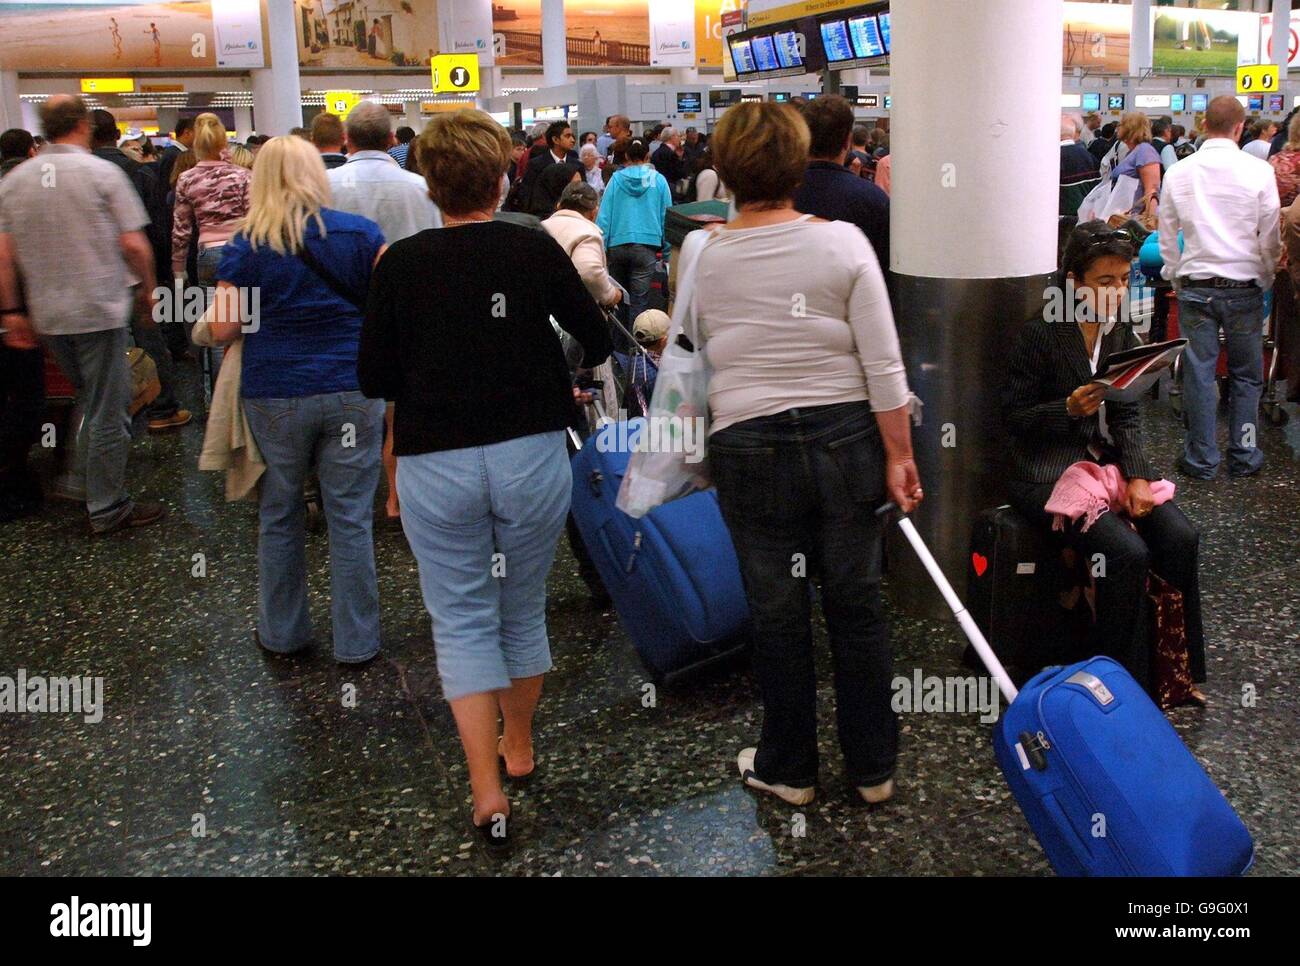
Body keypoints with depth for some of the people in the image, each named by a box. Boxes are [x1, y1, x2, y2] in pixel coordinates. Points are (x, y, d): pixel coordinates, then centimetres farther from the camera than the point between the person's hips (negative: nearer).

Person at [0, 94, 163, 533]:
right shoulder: (102, 172, -9)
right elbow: (134, 243, -12)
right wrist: (146, 290, 3)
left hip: (47, 314, 6)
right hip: (100, 308, -6)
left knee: (94, 401, 25)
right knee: (107, 411, 3)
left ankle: (83, 481, 26)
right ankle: (107, 508, 10)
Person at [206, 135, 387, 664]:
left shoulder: (246, 245, -3)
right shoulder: (360, 232, -1)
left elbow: (223, 329, -5)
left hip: (274, 397, 0)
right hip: (353, 393, 0)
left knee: (279, 516, 17)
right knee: (350, 519, 7)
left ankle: (282, 633, 30)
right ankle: (356, 641, 16)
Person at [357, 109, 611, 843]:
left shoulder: (401, 264, -5)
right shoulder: (534, 250, -4)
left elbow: (373, 380, -2)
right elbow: (597, 342, 2)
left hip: (435, 465, -1)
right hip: (533, 455, 1)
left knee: (462, 622, 9)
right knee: (524, 610, 19)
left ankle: (488, 794, 3)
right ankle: (520, 748, 37)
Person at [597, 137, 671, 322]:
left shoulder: (616, 179, 2)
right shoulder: (658, 180, 2)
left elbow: (604, 215, -1)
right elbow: (666, 216, 5)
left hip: (617, 243, 2)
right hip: (646, 243, -2)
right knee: (638, 301, -2)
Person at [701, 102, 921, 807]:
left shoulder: (703, 255, -3)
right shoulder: (842, 242, -7)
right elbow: (883, 365, -8)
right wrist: (899, 455, 0)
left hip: (749, 448, 0)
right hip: (845, 439, 1)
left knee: (778, 615, 12)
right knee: (856, 605, 13)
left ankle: (788, 769, 29)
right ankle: (872, 768, 28)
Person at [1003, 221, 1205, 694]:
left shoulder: (1121, 329, 8)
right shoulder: (1040, 333, -11)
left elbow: (1128, 416, 7)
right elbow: (1013, 416, -8)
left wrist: (1137, 477, -7)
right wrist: (1070, 407, -25)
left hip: (1109, 459, 6)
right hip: (1049, 471, -6)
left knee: (1180, 537, -15)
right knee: (1128, 552, -25)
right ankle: (1124, 681, -9)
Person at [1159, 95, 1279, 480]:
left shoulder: (1178, 172, 0)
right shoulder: (1259, 171, -6)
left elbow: (1167, 235, 7)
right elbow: (1270, 238, 0)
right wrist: (1265, 279, 14)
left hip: (1194, 286, 1)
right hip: (1243, 286, -1)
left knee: (1198, 373, 6)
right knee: (1246, 375, 11)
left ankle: (1201, 459, 11)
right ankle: (1244, 456, 18)